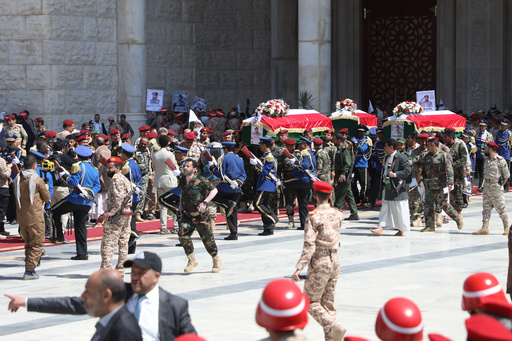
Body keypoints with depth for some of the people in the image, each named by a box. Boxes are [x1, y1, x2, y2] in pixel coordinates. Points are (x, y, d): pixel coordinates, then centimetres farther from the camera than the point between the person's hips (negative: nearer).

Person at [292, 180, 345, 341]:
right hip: (335, 261, 6)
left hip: (319, 263, -6)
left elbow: (309, 246, -22)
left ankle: (334, 328, -15)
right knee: (328, 302, 13)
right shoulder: (338, 215, 2)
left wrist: (299, 268, -22)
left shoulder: (314, 218, -16)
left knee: (311, 301, 4)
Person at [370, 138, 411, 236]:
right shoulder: (387, 157, 13)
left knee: (400, 210, 0)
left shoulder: (401, 158, -12)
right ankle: (381, 228, -1)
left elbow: (407, 171, -16)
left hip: (397, 188, -8)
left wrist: (395, 174, -21)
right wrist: (384, 180, 14)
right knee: (385, 208, 3)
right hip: (388, 188, 8)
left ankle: (402, 231, 10)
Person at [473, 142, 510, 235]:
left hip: (496, 188, -7)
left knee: (501, 208, 0)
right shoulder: (486, 160, 12)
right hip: (486, 187, 7)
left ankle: (506, 228, 11)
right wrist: (486, 184, 11)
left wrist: (500, 185, -4)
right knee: (486, 208, 3)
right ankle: (485, 228, 1)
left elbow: (506, 175, -6)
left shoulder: (500, 160, -10)